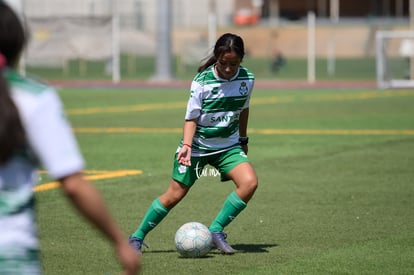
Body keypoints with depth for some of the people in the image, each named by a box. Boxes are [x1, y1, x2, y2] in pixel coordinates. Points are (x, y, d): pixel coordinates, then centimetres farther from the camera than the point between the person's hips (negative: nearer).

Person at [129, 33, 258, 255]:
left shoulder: (247, 79, -7)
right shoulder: (202, 81, -19)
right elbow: (191, 118, -14)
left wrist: (243, 140, 20)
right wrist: (186, 145, -28)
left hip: (228, 145, 3)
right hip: (197, 145, -3)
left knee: (249, 182, -21)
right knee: (175, 195, 0)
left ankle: (216, 231, -8)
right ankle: (137, 238, 16)